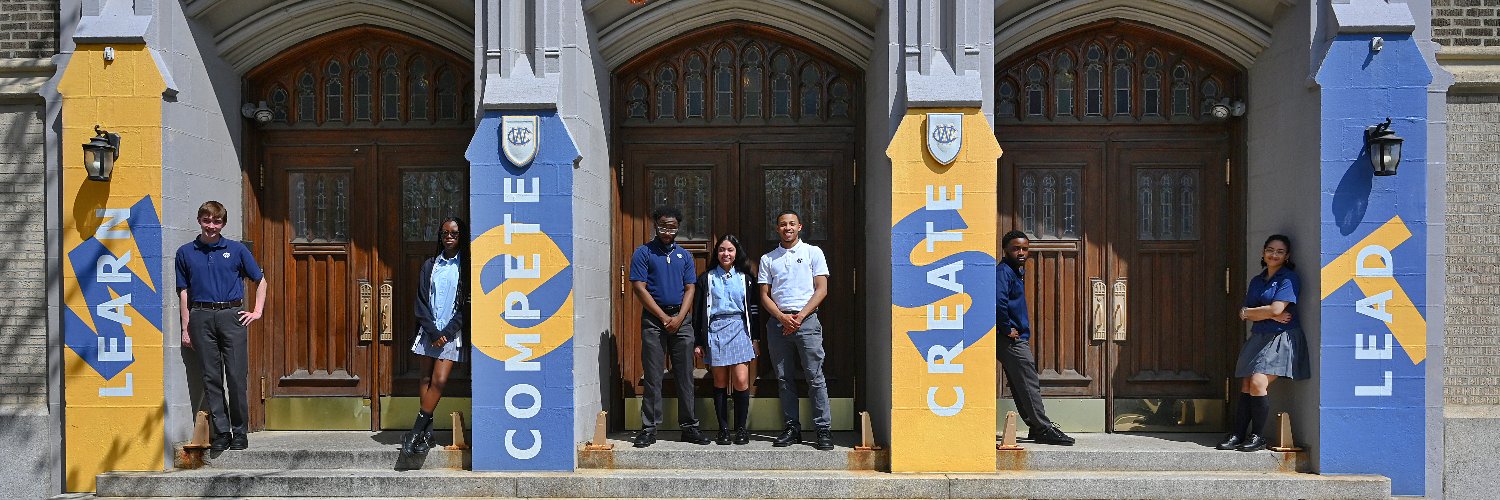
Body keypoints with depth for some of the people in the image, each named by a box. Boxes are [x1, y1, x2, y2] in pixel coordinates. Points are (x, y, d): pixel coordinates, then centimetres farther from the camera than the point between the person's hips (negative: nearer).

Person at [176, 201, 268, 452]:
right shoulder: (185, 252, 9)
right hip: (202, 317, 1)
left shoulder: (237, 249, 7)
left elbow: (261, 281, 14)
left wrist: (257, 311, 6)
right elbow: (183, 292, 10)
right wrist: (186, 328, 5)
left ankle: (240, 433, 6)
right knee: (211, 378, 2)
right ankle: (221, 433, 9)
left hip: (232, 315, -1)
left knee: (237, 377, -3)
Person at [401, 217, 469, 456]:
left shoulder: (465, 267, 1)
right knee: (426, 379, 4)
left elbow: (465, 306, -3)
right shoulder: (430, 265, 8)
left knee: (439, 381, -10)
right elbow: (421, 302, 5)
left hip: (452, 332, -3)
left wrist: (446, 333, -9)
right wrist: (433, 331, -6)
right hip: (429, 331, 3)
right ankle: (426, 430, 9)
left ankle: (416, 431, -5)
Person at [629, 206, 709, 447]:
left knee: (685, 375, 3)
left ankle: (689, 426, 9)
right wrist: (664, 318, -9)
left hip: (681, 318, 3)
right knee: (652, 376, -2)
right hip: (653, 318, -3)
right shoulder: (643, 253, 3)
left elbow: (689, 289, 9)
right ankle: (649, 429, 3)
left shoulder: (684, 255, 14)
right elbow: (639, 288, -4)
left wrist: (679, 318, -7)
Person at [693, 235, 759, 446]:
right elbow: (699, 311, 7)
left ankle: (741, 428, 4)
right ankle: (723, 429, 10)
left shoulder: (745, 278, 11)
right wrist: (698, 342, 2)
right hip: (714, 331, 0)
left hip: (739, 330, 0)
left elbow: (753, 309, 12)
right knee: (720, 382, 3)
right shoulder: (707, 278, 9)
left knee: (741, 381, -8)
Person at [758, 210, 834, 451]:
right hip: (778, 322, 3)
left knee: (815, 377, -6)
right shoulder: (768, 259, 15)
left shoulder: (813, 252, 8)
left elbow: (821, 289, 2)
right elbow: (765, 296, 10)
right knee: (784, 379, 4)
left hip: (806, 320, -3)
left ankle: (823, 429, -4)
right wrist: (783, 317, -7)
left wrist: (799, 316, -8)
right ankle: (792, 428, 11)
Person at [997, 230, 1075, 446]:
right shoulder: (1003, 271, -14)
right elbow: (998, 301, -30)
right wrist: (1007, 329, -21)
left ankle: (1037, 428, 20)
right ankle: (1043, 429, -3)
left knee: (1020, 386, 14)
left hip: (1017, 338, 10)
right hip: (1010, 339, -10)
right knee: (1029, 384, -7)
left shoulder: (1018, 271, 18)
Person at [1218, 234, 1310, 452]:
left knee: (1258, 383, -18)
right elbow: (1246, 314, 8)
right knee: (1246, 386, -2)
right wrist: (1271, 315, -10)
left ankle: (1258, 437, -8)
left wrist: (1248, 312, 0)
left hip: (1281, 338, -7)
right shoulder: (1256, 281, 18)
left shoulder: (1289, 278, -3)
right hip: (1259, 338, 7)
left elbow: (1276, 309, -15)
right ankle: (1237, 435, -1)